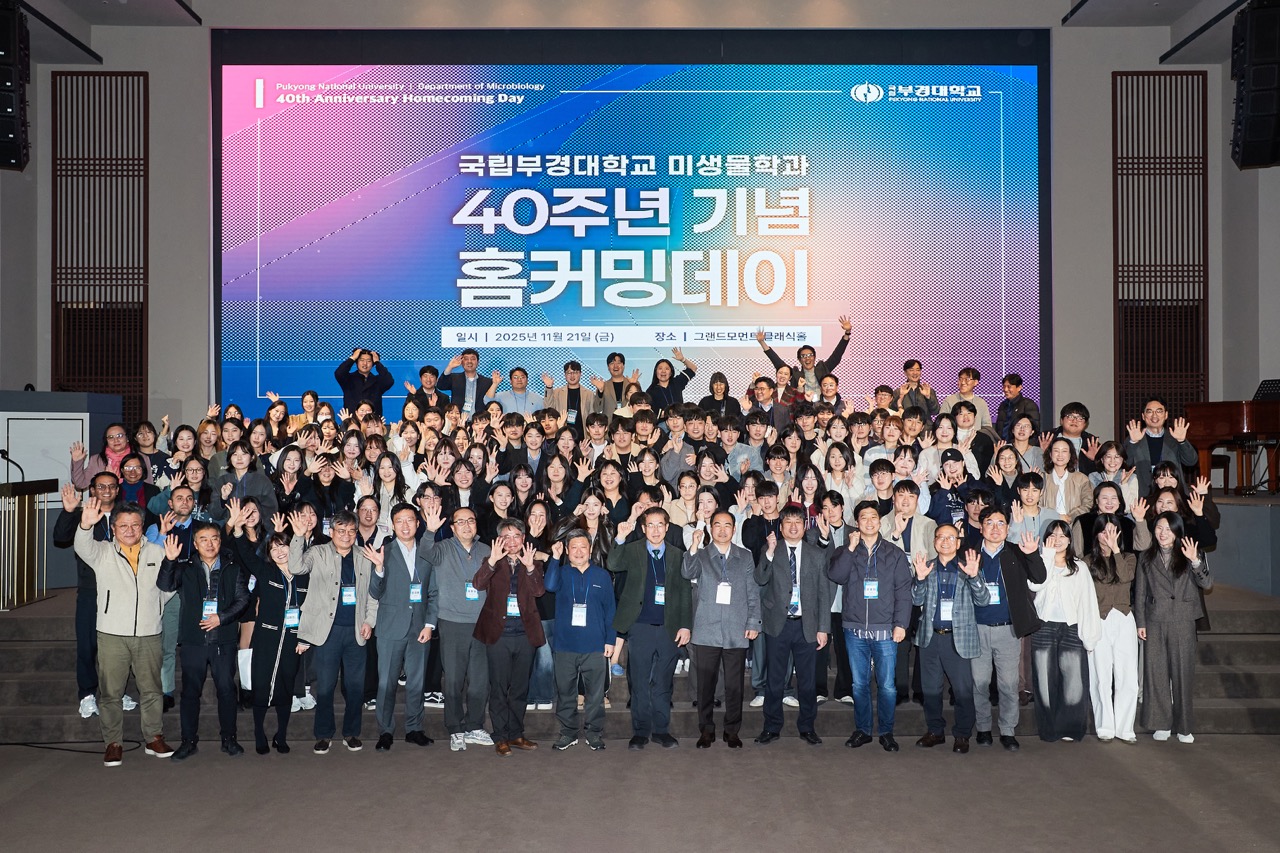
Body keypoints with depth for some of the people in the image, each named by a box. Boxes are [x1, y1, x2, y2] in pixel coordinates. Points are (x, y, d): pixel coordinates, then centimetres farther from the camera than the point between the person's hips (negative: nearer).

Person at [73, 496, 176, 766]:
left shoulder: (156, 553, 8)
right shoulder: (103, 552, 1)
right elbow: (84, 548, -21)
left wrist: (153, 610, 4)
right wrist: (86, 525, -41)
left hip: (149, 634, 2)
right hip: (112, 634, -2)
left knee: (151, 690, 9)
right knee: (110, 692, 3)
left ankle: (153, 739, 21)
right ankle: (113, 743, 15)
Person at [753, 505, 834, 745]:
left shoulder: (817, 554, 5)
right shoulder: (770, 551, 3)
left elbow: (824, 592, 4)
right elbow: (760, 579, -11)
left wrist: (822, 628, 0)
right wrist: (770, 552, -23)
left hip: (806, 625, 1)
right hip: (778, 624, -1)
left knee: (807, 679, 7)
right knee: (774, 678, 6)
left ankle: (807, 727, 22)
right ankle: (772, 727, 18)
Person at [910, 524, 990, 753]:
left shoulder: (967, 568, 3)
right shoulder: (925, 567, 9)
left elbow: (983, 600, -6)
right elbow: (917, 601, 2)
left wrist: (973, 576, -23)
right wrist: (920, 577, -15)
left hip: (958, 638, -2)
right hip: (930, 637, 3)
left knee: (963, 689, -1)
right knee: (930, 688, 10)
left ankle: (962, 735, 13)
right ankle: (935, 731, 23)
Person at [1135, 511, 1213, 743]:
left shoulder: (1188, 556, 3)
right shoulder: (1146, 558, 7)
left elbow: (1207, 584, -8)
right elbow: (1140, 593, 9)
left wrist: (1195, 562, -23)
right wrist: (1140, 623, 4)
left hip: (1183, 622, -1)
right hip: (1155, 622, 1)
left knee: (1183, 672, 2)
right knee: (1156, 672, 3)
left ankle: (1184, 726, 11)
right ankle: (1162, 724, 12)